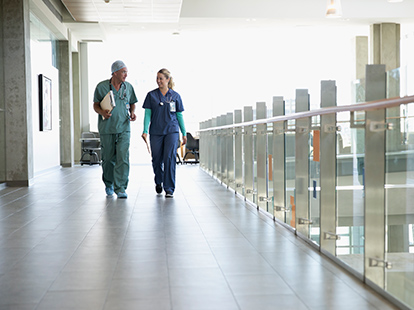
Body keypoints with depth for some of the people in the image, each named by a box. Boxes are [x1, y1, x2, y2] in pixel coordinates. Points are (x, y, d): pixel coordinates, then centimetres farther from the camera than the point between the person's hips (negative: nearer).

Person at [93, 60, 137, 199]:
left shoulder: (128, 87, 6)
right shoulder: (101, 86, -2)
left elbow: (132, 103, 18)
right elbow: (96, 105, 5)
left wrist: (132, 113, -2)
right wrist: (102, 112, -16)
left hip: (124, 128, 1)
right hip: (107, 129, -1)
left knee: (123, 158, -11)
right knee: (108, 158, 7)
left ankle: (121, 188, -8)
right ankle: (108, 184, 29)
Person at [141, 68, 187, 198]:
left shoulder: (175, 96, 5)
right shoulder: (151, 95, 4)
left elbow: (179, 115, 9)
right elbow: (147, 114, 1)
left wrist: (184, 133, 8)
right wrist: (145, 131, -9)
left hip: (172, 131, -1)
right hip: (156, 132, 1)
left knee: (170, 158, -11)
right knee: (157, 159, 8)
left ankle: (169, 189, -7)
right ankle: (158, 182, 35)